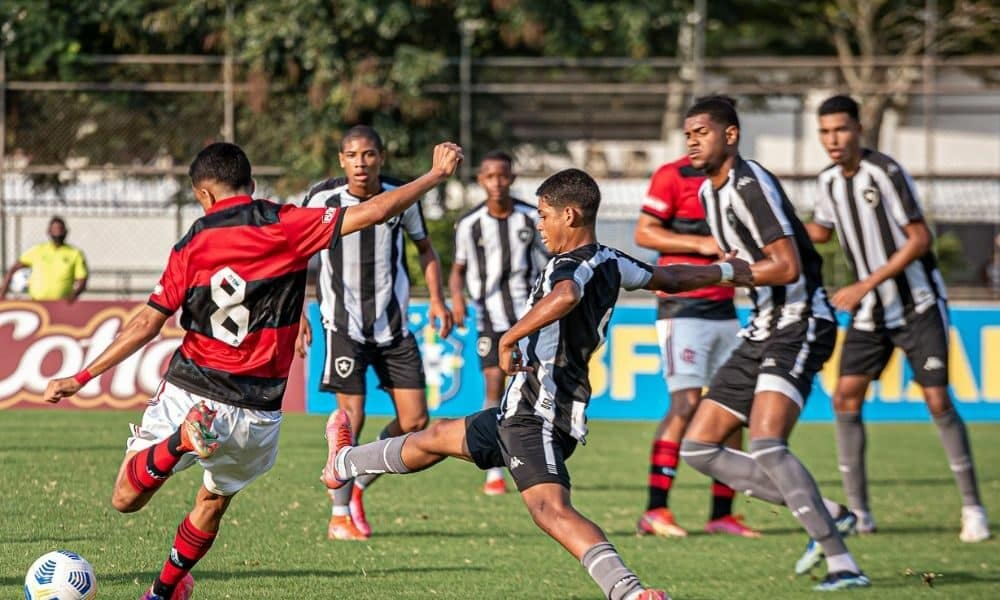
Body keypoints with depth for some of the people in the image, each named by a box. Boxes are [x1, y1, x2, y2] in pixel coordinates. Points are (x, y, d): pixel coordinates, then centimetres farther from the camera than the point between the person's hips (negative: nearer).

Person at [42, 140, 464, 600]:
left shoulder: (191, 245, 1)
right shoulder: (286, 226, -4)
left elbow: (147, 324, -2)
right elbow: (374, 212, -6)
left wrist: (82, 378, 4)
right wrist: (438, 174, 5)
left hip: (188, 393, -1)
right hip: (256, 412, 1)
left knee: (126, 499, 3)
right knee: (212, 504, 27)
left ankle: (181, 439, -23)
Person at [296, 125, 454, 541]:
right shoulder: (324, 199, -10)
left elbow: (424, 246, 14)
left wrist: (436, 300, 4)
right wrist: (297, 314, -4)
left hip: (393, 323, 4)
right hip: (344, 323, -3)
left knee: (415, 421, 0)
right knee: (351, 417, -10)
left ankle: (357, 485, 22)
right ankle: (340, 515, 5)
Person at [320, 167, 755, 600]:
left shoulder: (572, 265, -16)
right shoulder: (613, 264, 11)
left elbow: (566, 296, -41)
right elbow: (670, 278, 25)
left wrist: (509, 338, -35)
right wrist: (724, 271, 42)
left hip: (537, 415, -11)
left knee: (550, 508, -30)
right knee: (438, 437, 29)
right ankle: (344, 464, 46)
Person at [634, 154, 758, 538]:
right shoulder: (673, 176, -5)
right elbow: (644, 233, -9)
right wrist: (702, 244, -17)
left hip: (724, 309, 7)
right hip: (683, 308, -7)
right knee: (686, 405, -14)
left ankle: (722, 513, 8)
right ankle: (655, 511, -10)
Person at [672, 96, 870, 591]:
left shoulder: (750, 184, -16)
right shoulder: (708, 191, 14)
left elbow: (787, 267, -23)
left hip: (798, 327, -10)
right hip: (763, 331, 10)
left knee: (765, 448, -26)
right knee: (698, 448, 5)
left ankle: (843, 566, -25)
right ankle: (825, 514, 7)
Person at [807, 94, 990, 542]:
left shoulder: (886, 174, -18)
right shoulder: (829, 182, 3)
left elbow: (919, 239, -18)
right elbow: (821, 231, 23)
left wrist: (866, 285, -20)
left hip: (918, 306, -6)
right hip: (870, 313, 6)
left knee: (938, 401, -10)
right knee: (845, 399, -6)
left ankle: (973, 509, 0)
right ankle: (858, 511, 1)